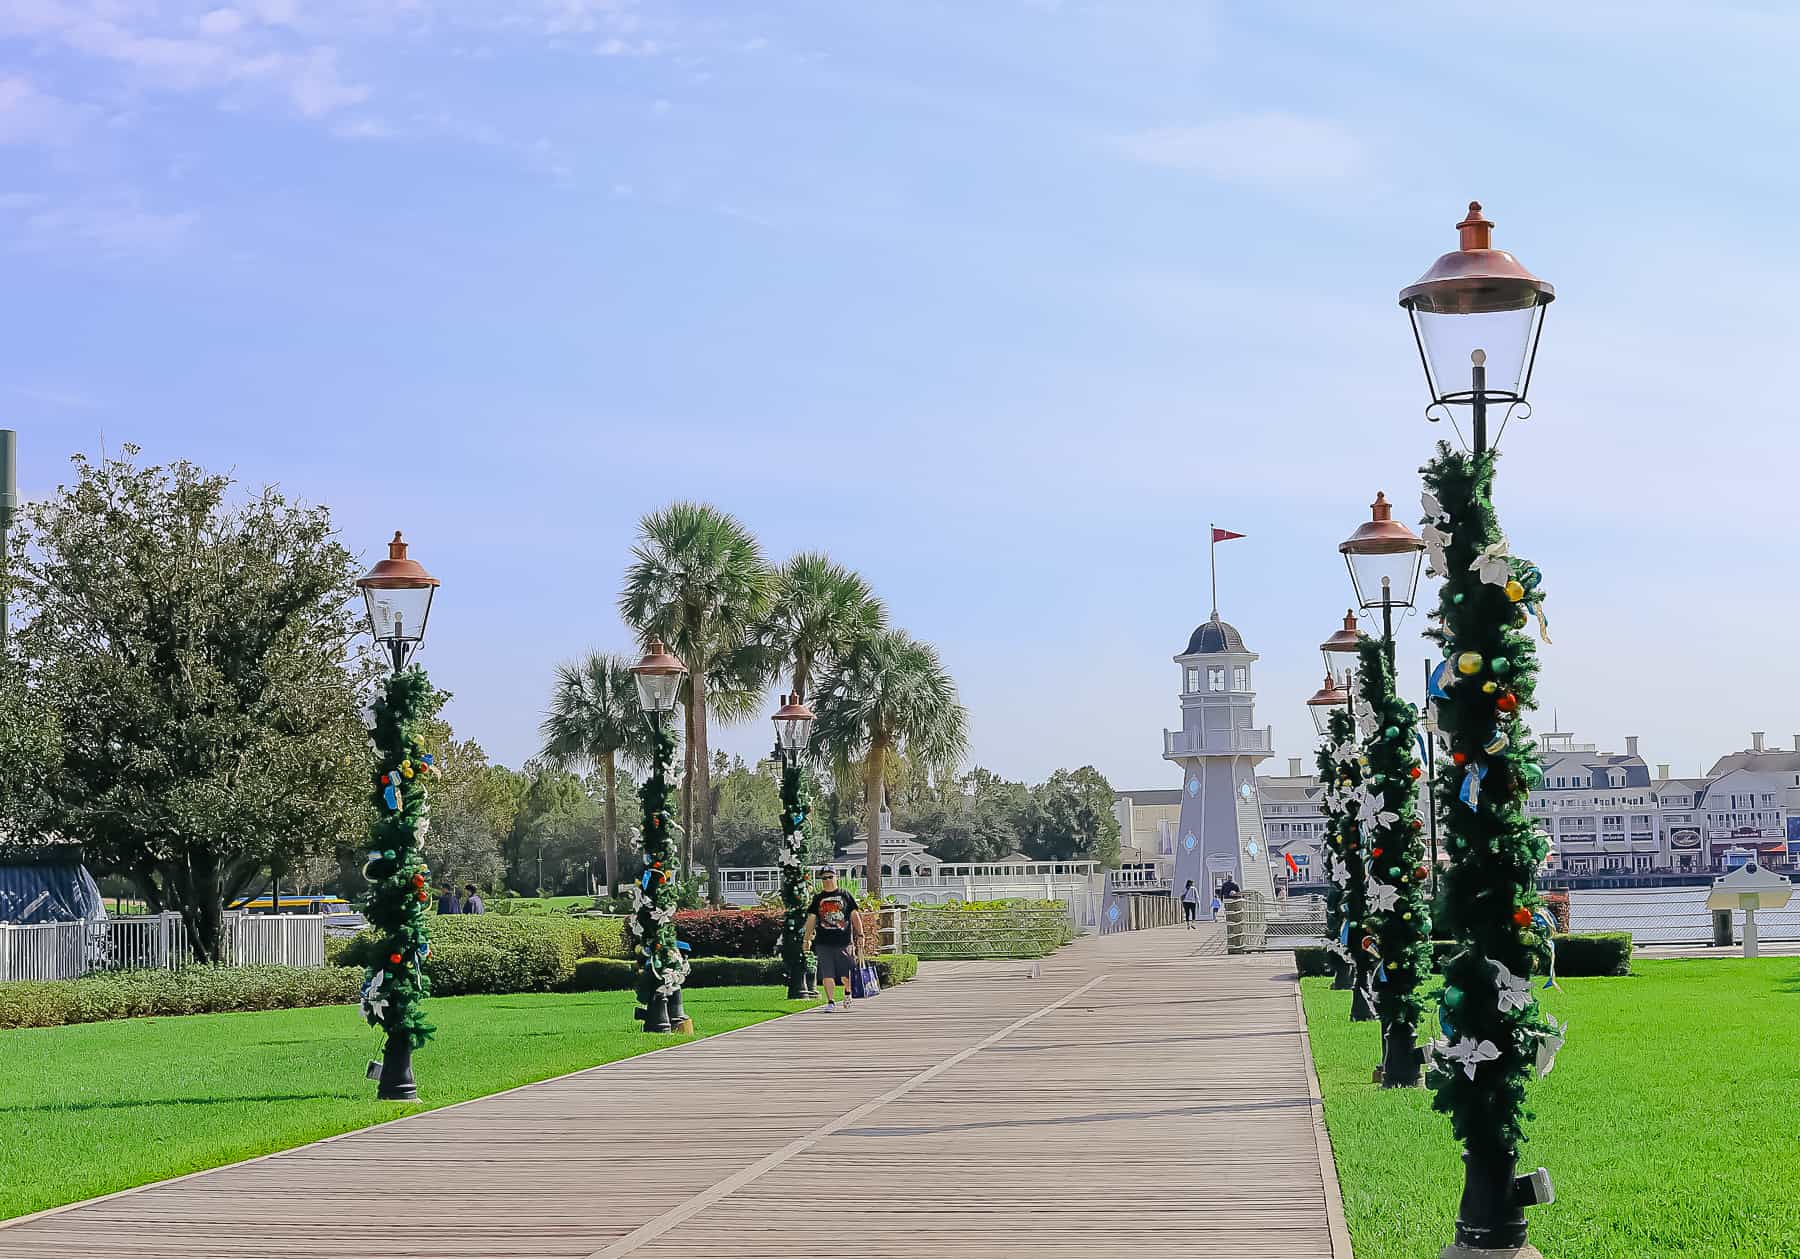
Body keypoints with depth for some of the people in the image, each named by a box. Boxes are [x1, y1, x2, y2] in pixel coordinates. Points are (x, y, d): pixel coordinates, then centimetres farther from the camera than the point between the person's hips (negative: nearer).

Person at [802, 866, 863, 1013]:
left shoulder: (845, 894, 8)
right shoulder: (818, 898, 11)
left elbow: (854, 916, 9)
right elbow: (811, 919, 13)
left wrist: (860, 935, 5)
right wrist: (807, 939, 8)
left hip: (844, 941, -1)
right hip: (823, 943, 1)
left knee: (845, 974, -1)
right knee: (827, 974, -3)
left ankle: (848, 993, 27)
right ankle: (830, 1001, 4)